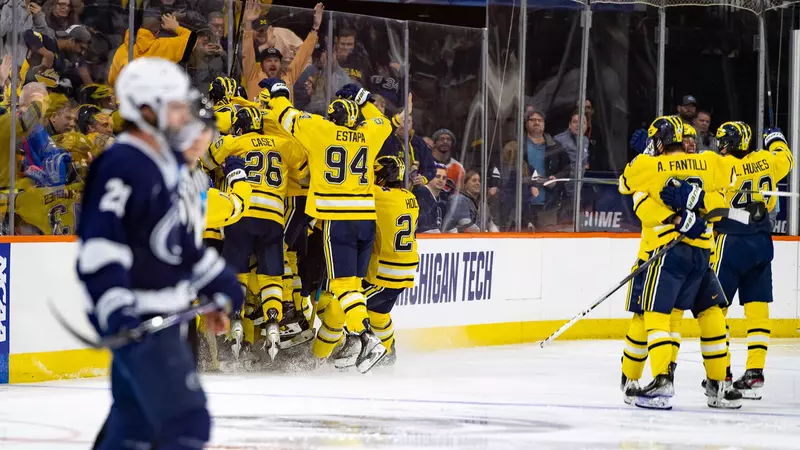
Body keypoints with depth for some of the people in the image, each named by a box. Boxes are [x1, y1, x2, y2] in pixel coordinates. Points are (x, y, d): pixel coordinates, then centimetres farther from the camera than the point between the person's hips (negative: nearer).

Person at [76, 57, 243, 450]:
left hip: (162, 316, 10)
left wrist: (219, 284, 28)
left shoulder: (171, 162, 13)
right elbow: (99, 243, -24)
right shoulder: (121, 166, -18)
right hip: (134, 320, -10)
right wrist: (114, 304, -34)